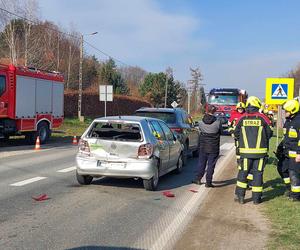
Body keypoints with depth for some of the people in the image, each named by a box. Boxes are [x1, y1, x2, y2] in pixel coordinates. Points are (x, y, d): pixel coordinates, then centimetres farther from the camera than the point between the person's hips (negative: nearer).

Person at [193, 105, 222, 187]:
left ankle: (198, 179, 25)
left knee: (201, 163, 18)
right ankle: (208, 182, 7)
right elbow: (220, 132, -1)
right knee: (211, 165, 5)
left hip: (203, 147, 3)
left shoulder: (201, 122, -8)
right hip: (214, 148, -2)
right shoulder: (218, 123, -15)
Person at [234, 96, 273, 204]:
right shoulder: (262, 118, -5)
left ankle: (240, 195, 10)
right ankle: (256, 197, 11)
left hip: (245, 151, 1)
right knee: (258, 173, 7)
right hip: (260, 151, -1)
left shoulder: (242, 118, -2)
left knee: (243, 172, 11)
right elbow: (269, 133, 1)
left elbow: (236, 134, 5)